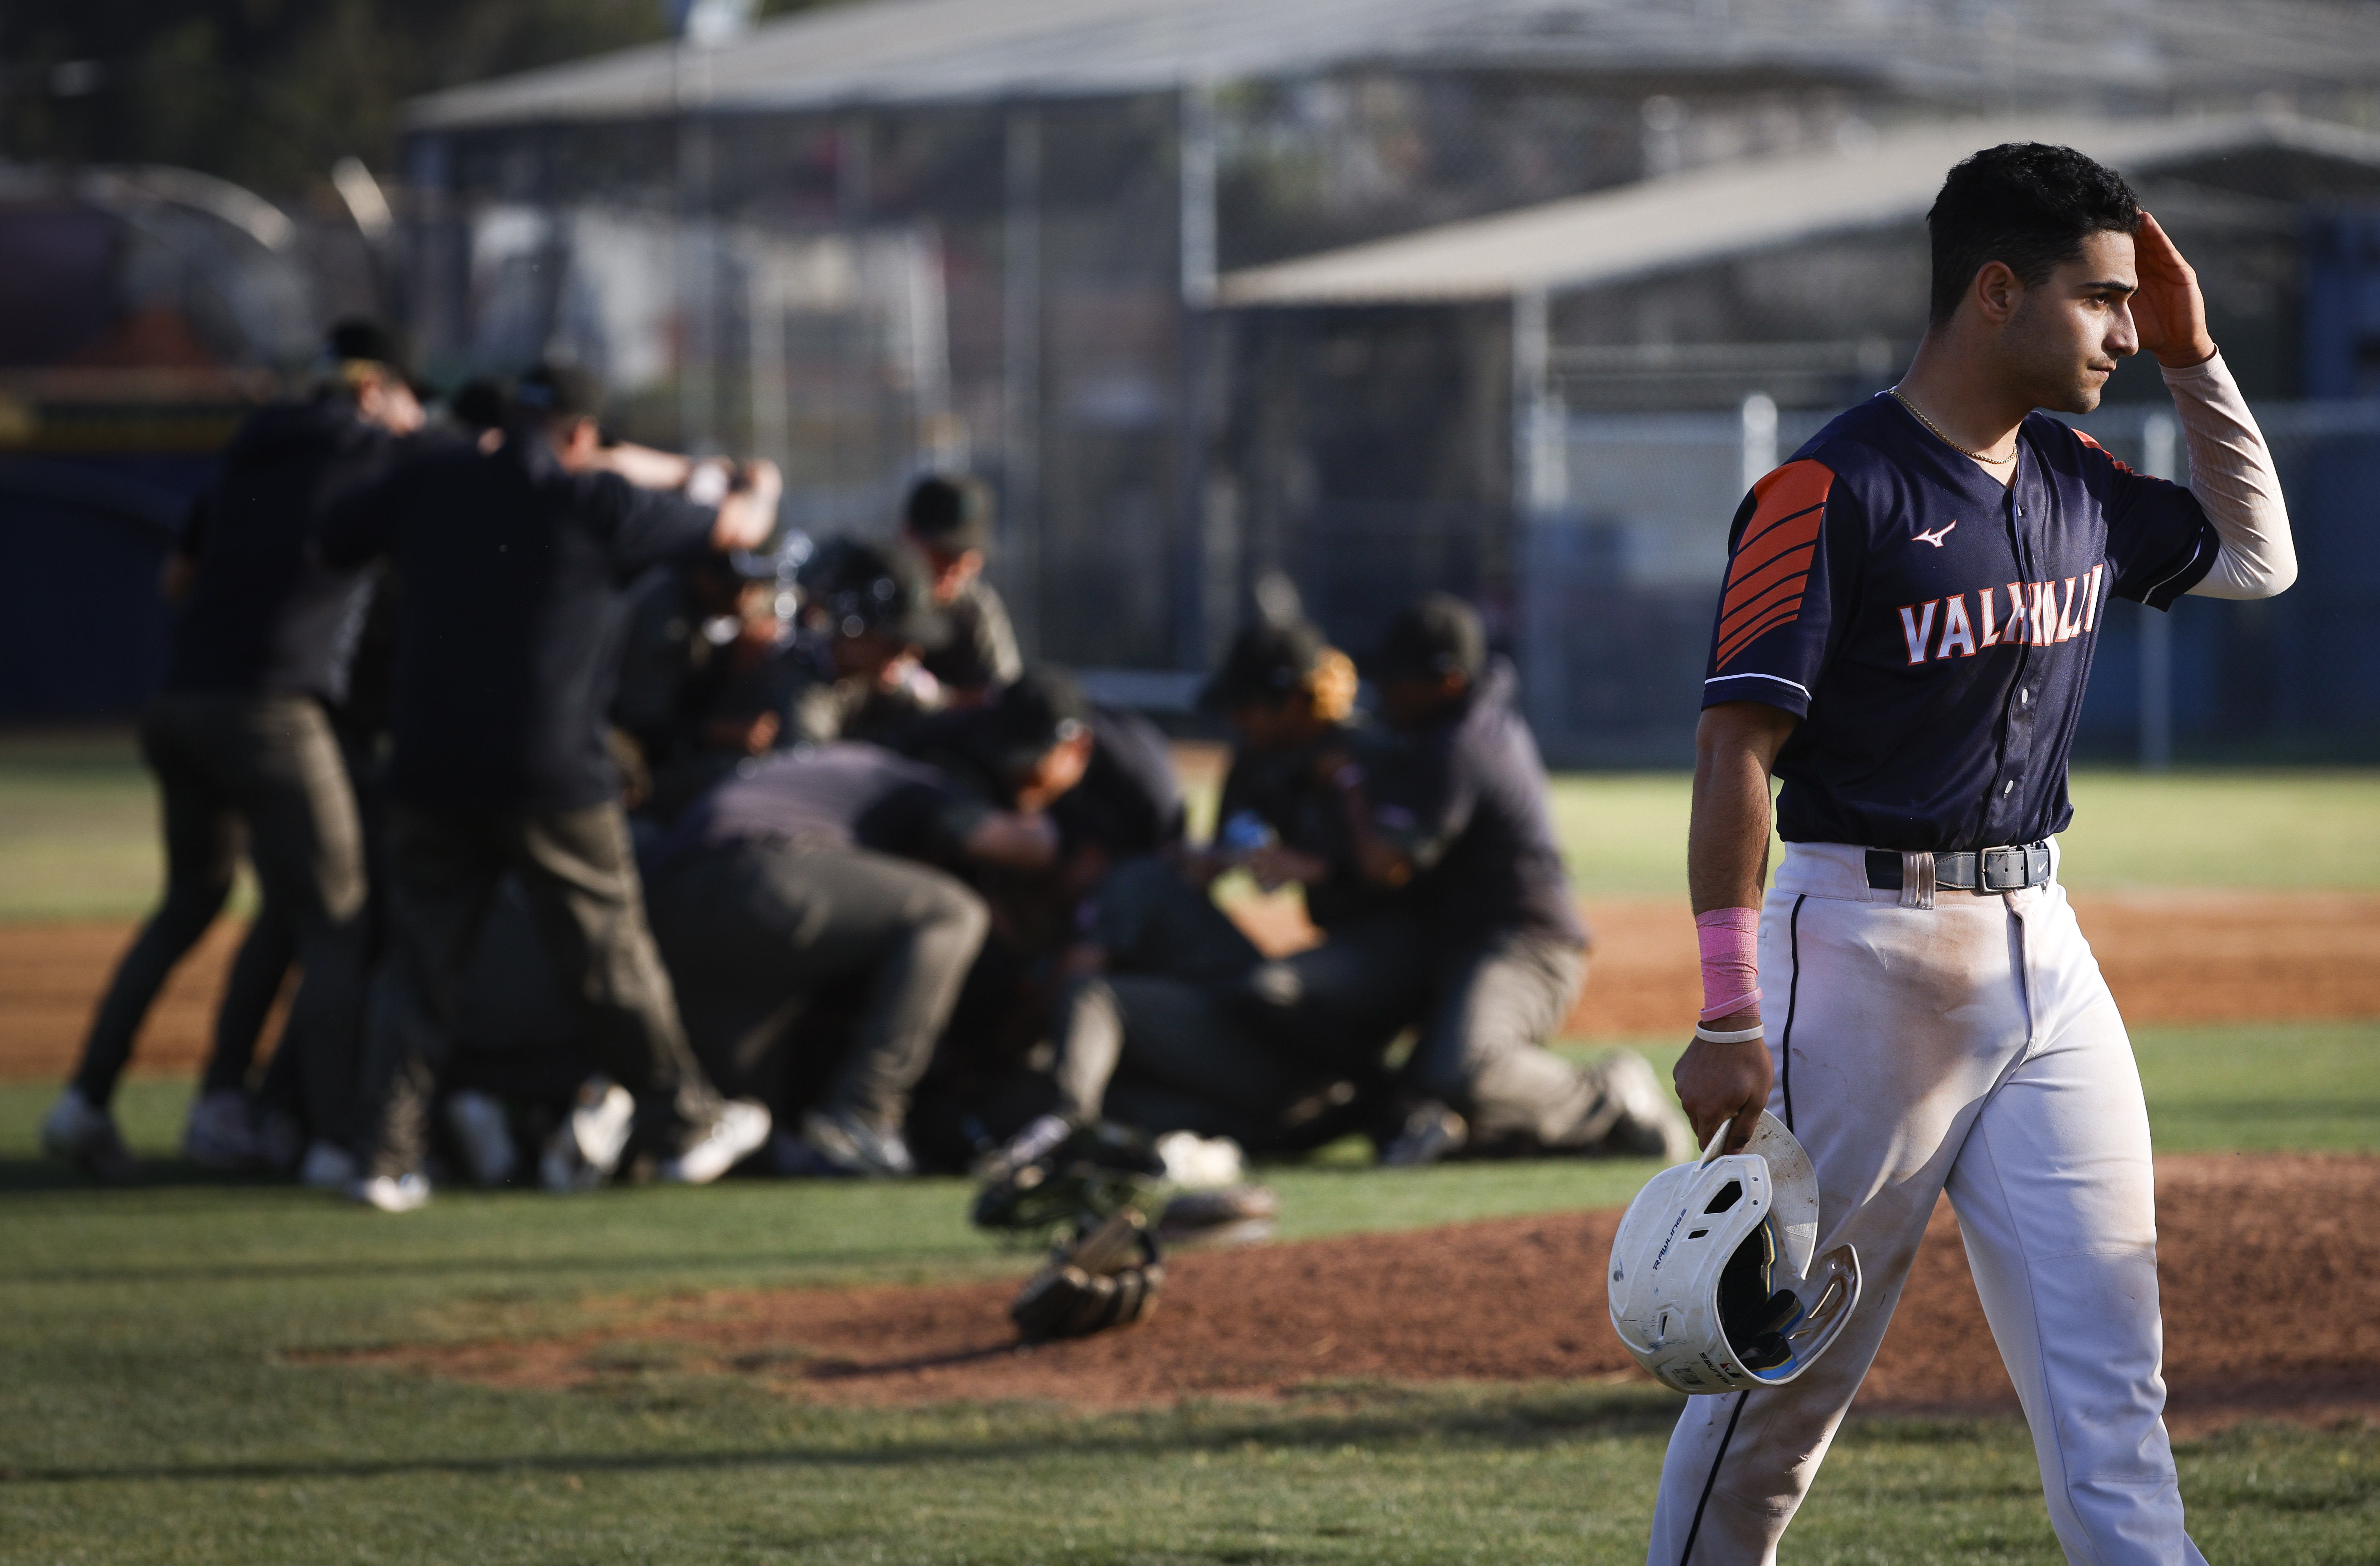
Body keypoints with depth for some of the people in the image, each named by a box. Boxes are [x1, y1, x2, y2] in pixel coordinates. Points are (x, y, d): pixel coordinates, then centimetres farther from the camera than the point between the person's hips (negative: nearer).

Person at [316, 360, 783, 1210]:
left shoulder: (428, 486, 5)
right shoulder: (593, 501, -4)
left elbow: (326, 540, 18)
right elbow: (735, 528, 7)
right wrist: (760, 489, 32)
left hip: (430, 771, 3)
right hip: (550, 776, -3)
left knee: (420, 962, 8)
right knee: (611, 956, 10)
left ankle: (388, 1155, -1)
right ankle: (683, 1126, 23)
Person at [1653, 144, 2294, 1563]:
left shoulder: (2077, 481, 11)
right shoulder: (1833, 491, -13)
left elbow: (2257, 556, 27)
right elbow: (1736, 752, -16)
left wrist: (2194, 361, 13)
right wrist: (1730, 1019, -22)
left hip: (2043, 949, 7)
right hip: (1870, 950, -7)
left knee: (2106, 1356, 1)